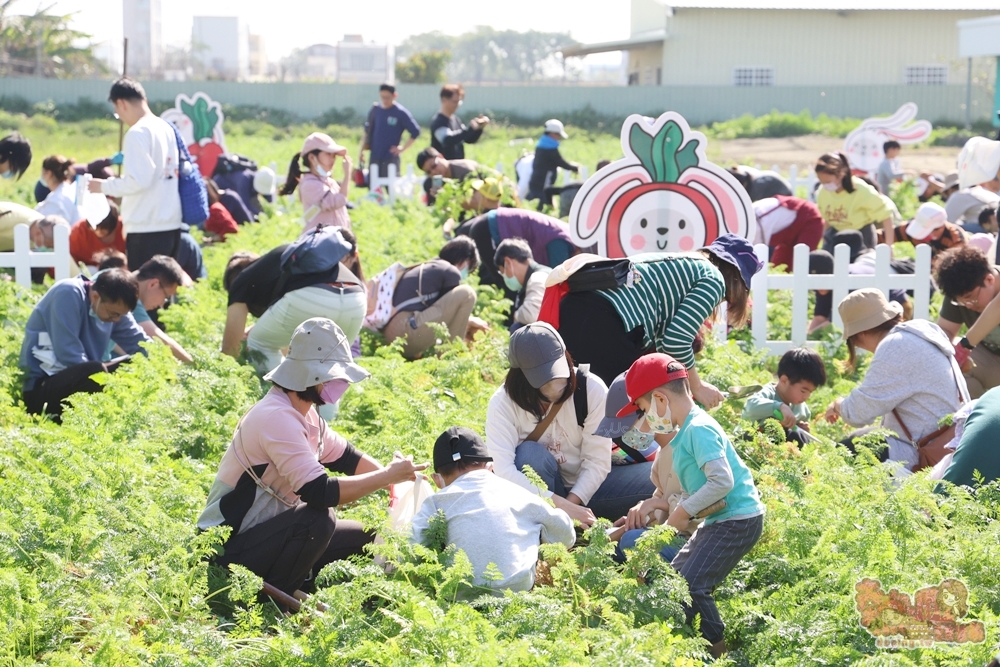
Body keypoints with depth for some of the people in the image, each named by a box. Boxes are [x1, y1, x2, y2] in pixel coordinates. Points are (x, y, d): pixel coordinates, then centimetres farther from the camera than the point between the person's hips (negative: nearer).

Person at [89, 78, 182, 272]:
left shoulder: (138, 133, -14)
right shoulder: (166, 128, 11)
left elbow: (139, 180, -20)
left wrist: (104, 186, -6)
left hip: (146, 228, -8)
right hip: (171, 224, 8)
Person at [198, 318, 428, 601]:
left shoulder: (303, 412, 5)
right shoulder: (277, 418, -26)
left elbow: (345, 457, 14)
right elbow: (320, 492, -33)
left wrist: (397, 475, -2)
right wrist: (388, 476, -25)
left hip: (265, 532, 10)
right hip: (230, 549, -10)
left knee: (365, 537, 11)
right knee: (318, 519, -33)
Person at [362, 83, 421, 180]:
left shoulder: (401, 113, -7)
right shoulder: (375, 110, 5)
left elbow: (415, 132, -3)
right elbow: (368, 131, 14)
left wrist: (403, 148, -6)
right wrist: (362, 150, 8)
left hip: (391, 158, -4)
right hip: (374, 157, 4)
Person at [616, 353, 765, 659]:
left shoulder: (699, 429, -18)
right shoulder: (685, 432, 14)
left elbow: (722, 481, -27)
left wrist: (683, 511, -19)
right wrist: (661, 504, 6)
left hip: (738, 520, -11)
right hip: (717, 520, 11)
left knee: (690, 585, -19)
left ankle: (716, 648, -6)